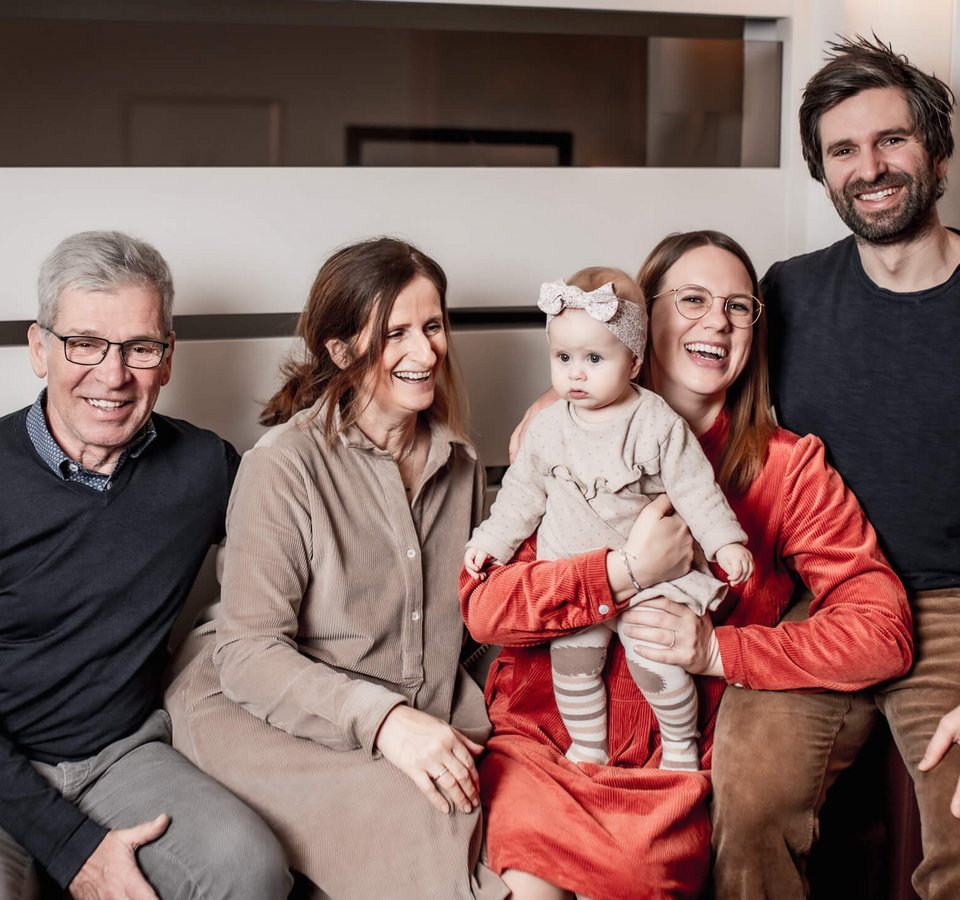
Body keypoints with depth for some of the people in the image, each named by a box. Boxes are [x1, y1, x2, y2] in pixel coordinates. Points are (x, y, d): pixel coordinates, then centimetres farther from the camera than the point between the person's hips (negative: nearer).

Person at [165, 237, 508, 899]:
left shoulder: (457, 463, 10)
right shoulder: (285, 466, -12)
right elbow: (246, 653, -16)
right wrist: (382, 718, -28)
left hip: (427, 726, 5)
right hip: (282, 724, -5)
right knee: (412, 818, -32)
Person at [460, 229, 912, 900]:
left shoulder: (787, 465, 4)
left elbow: (884, 631, -3)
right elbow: (483, 604, -6)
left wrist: (720, 649, -13)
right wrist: (625, 572, -19)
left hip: (671, 762, 0)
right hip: (537, 734, 0)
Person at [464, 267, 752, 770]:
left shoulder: (658, 423, -12)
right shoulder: (549, 428, -1)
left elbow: (694, 488, -9)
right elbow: (523, 490, 10)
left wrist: (725, 541, -16)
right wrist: (491, 539, 8)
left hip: (646, 574, -3)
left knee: (658, 663, -4)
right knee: (572, 664, 8)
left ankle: (680, 743, 23)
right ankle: (587, 748, 31)